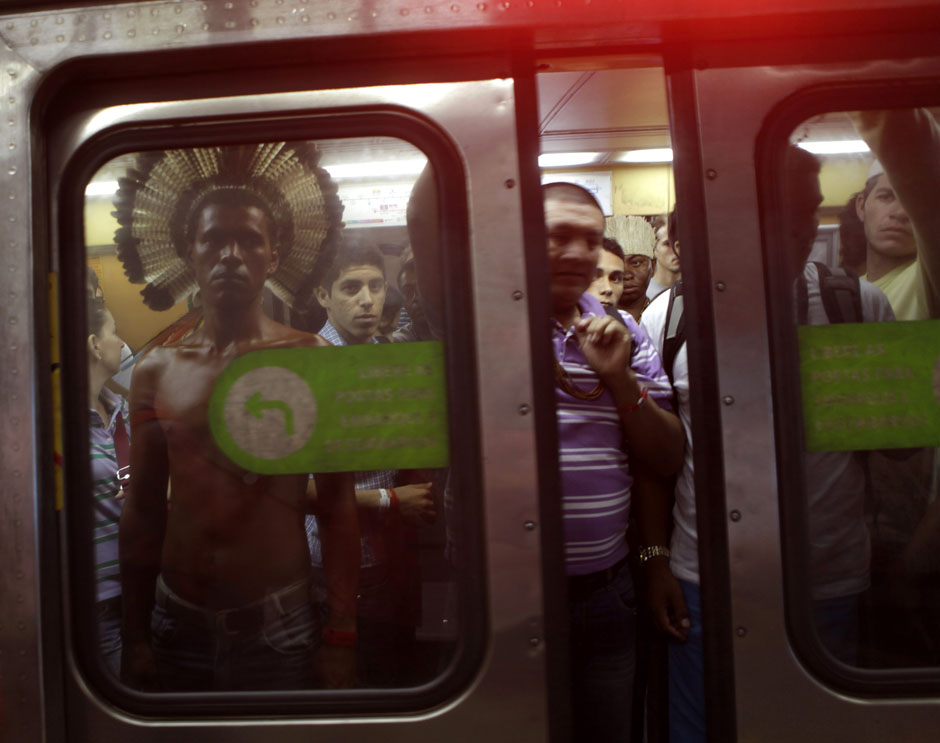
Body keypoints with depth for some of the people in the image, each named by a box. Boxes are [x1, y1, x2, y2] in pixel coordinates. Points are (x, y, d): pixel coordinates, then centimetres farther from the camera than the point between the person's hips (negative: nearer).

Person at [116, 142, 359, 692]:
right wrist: (134, 636, 9)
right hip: (177, 620, 3)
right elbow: (143, 511, 8)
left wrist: (342, 635, -7)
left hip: (278, 624, -3)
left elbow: (338, 505, -6)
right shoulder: (155, 371, 2)